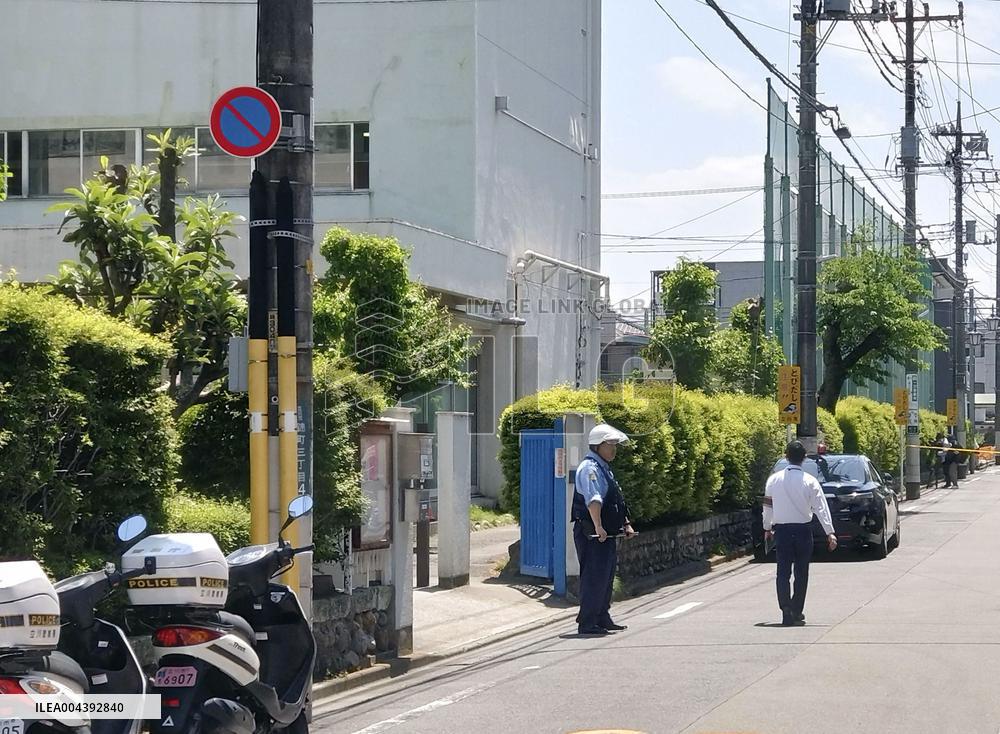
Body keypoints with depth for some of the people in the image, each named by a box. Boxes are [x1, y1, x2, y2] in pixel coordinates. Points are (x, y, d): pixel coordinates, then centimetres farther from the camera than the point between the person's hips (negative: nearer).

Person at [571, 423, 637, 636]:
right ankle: (587, 623, -8)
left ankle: (603, 618, 27)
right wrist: (598, 527, -39)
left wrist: (626, 524, 23)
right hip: (592, 535, -11)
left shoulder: (604, 468, 19)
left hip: (606, 534, 11)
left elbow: (616, 502, 29)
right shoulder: (590, 468, -15)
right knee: (594, 577, -10)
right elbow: (593, 500, -29)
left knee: (606, 576, 17)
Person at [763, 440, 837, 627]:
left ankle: (786, 612, -16)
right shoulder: (809, 481, -7)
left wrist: (767, 527, 24)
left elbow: (768, 506, 9)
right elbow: (821, 507, -11)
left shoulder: (774, 480, 0)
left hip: (781, 530, 1)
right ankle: (796, 612, 17)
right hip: (803, 529, -1)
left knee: (783, 572, 0)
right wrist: (830, 532, -12)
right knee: (801, 573, 12)